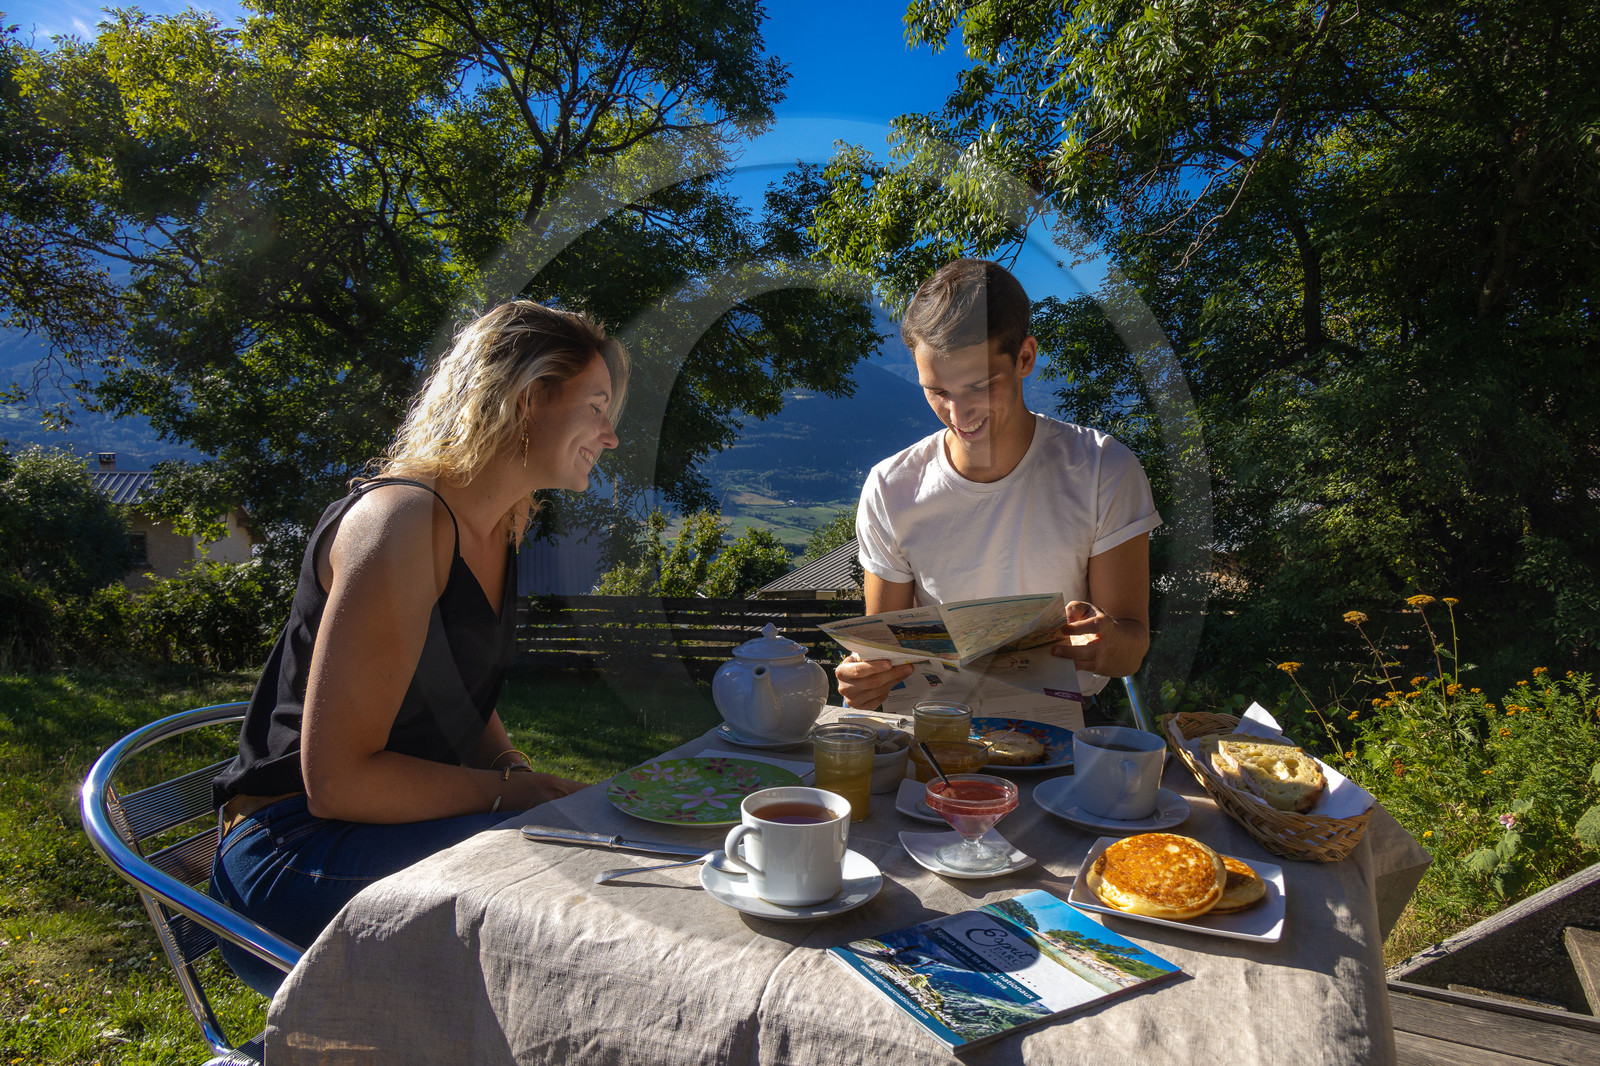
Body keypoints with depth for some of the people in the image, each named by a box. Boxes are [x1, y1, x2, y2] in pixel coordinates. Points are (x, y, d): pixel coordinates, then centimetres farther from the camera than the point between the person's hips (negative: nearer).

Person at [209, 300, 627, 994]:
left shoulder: (499, 528, 7)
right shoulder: (401, 522, -22)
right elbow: (338, 781, -23)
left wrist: (525, 776, -2)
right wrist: (509, 790, -16)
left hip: (408, 823, 8)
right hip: (292, 853, -8)